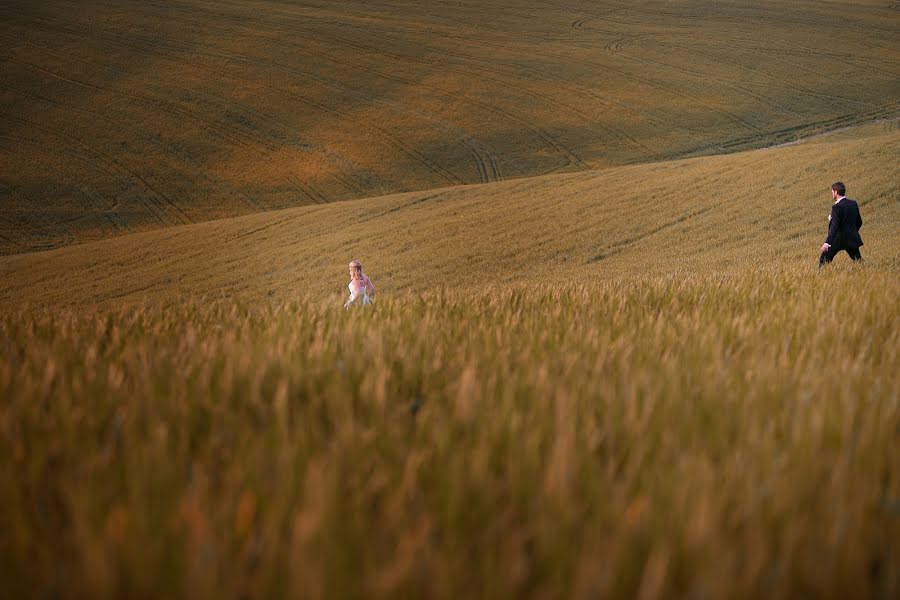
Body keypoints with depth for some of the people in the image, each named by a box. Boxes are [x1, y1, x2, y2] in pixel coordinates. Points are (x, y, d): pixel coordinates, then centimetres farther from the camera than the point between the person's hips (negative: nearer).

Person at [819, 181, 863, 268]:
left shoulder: (837, 207, -17)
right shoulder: (853, 203, 5)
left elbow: (834, 227, -24)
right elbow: (859, 222, 13)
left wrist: (827, 243, -28)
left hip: (838, 239, -7)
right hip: (852, 239, 7)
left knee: (824, 260, 3)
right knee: (858, 261, 13)